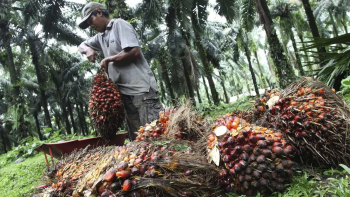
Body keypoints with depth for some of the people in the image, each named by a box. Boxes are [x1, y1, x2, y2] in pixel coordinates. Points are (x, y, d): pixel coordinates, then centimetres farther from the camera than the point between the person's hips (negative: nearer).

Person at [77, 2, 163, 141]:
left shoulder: (119, 24, -1)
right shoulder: (100, 37, 21)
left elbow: (134, 51, -14)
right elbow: (81, 46, 35)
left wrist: (108, 59, -2)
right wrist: (88, 50, 11)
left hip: (141, 89, -8)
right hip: (126, 93, 8)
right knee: (137, 138, 7)